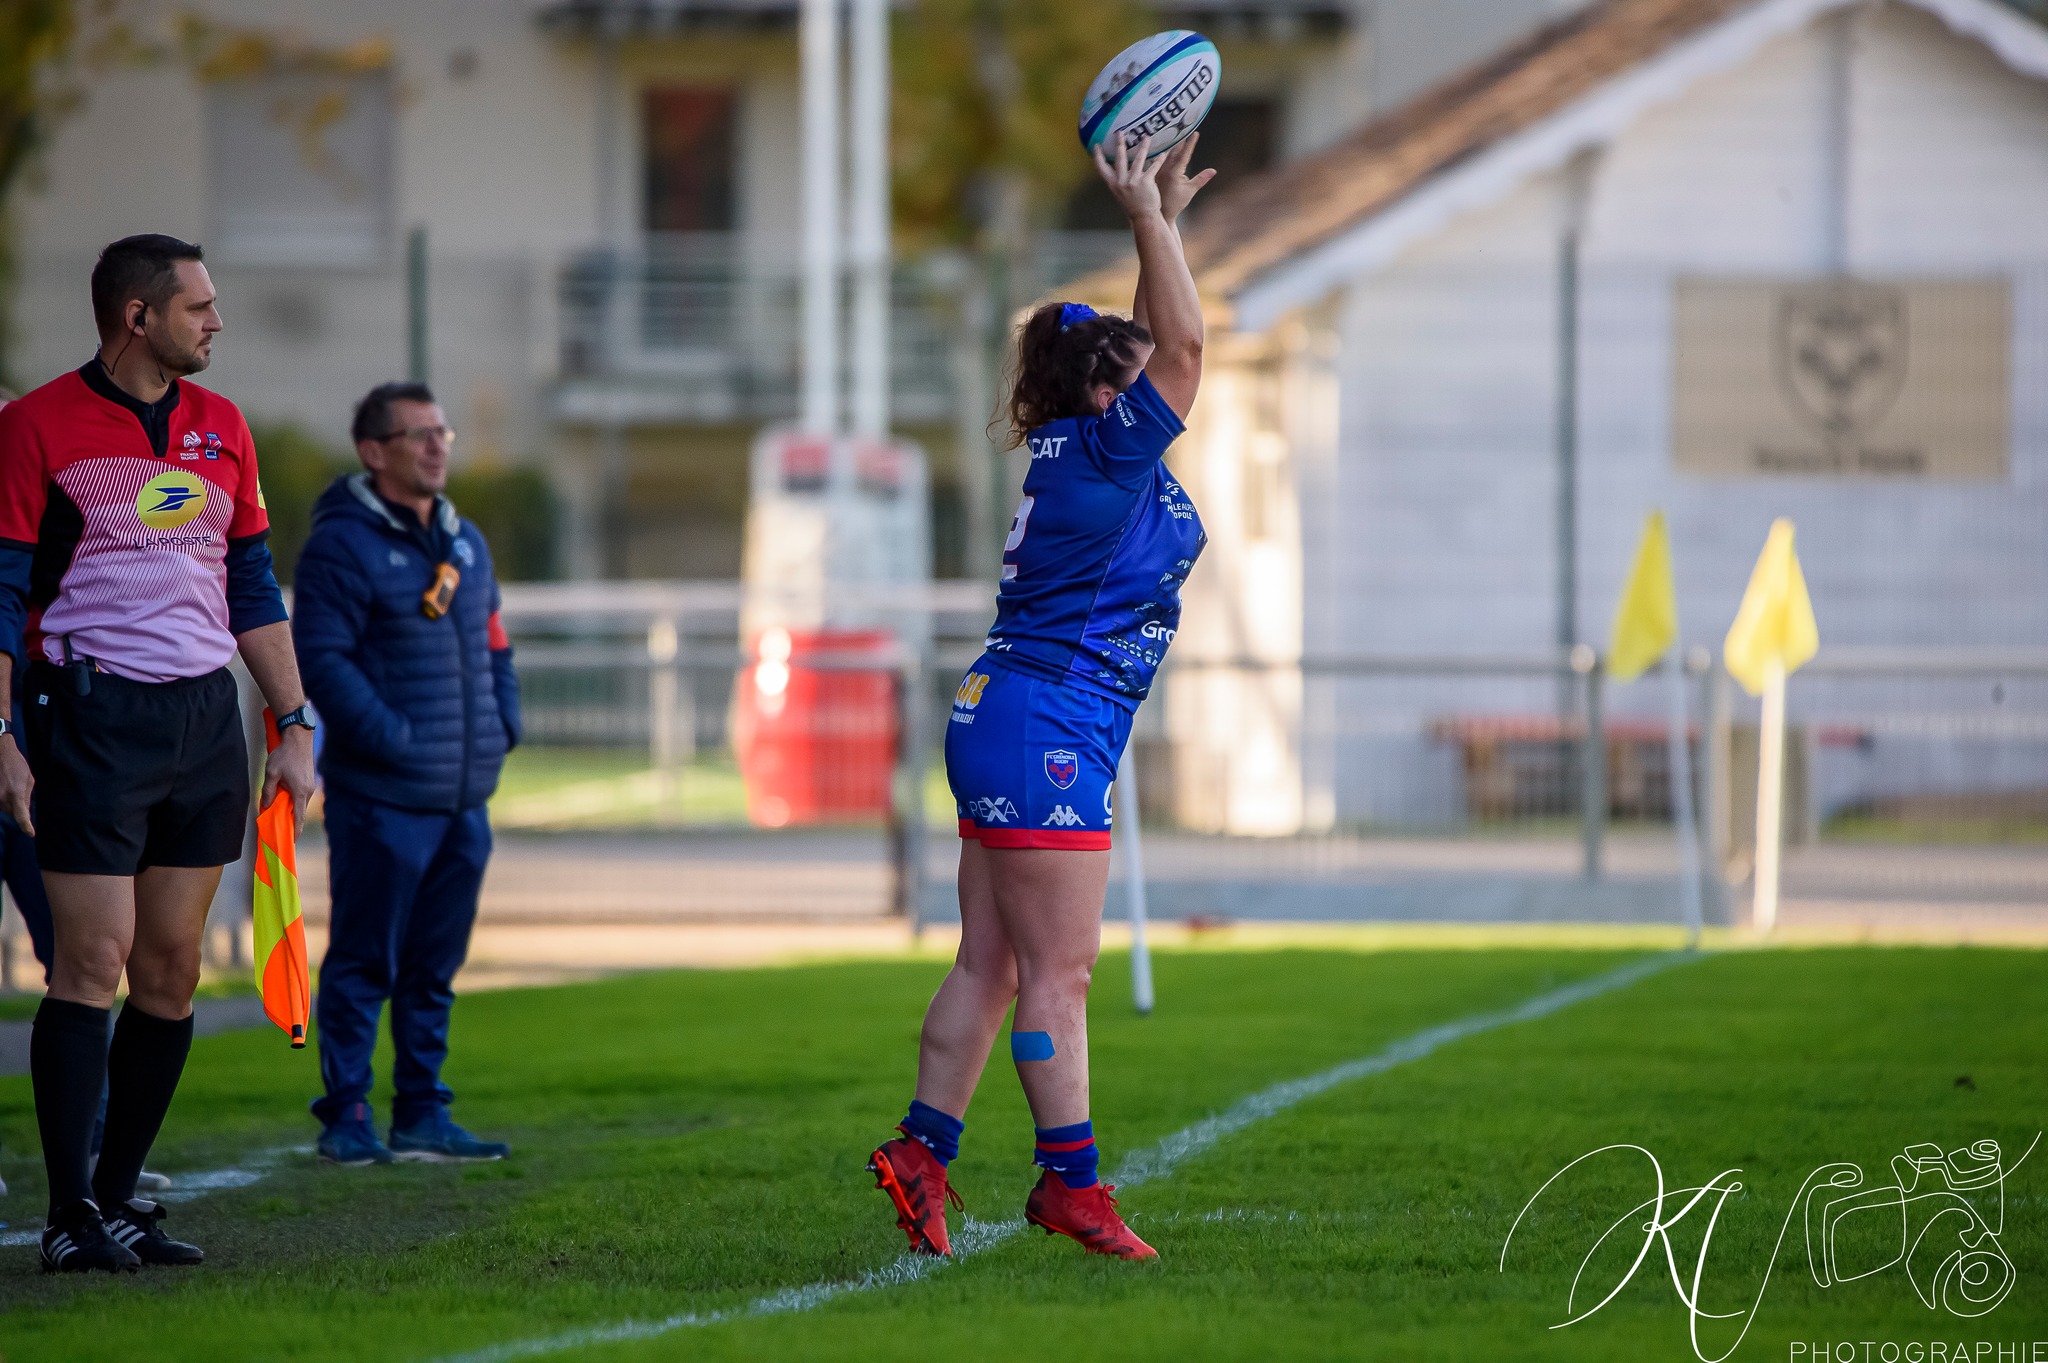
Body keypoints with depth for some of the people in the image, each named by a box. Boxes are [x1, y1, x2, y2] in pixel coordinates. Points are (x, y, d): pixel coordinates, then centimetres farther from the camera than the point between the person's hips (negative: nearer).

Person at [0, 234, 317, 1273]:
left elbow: (251, 588, 18)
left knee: (173, 967, 5)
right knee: (95, 962, -9)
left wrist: (295, 725, 12)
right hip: (93, 714, -6)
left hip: (206, 719, 6)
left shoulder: (222, 429, 12)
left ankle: (119, 1193, 12)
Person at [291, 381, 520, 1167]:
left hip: (462, 799, 7)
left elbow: (494, 648, 25)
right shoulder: (343, 543, -9)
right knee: (364, 962, -3)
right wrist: (391, 739, -21)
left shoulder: (465, 543, 16)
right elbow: (320, 658, -17)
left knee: (434, 965, 11)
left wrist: (503, 728, 9)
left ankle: (421, 1116, 17)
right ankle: (345, 1117, 3)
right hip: (380, 799, -7)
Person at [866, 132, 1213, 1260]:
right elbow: (1182, 341, -16)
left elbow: (1155, 342, 26)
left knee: (992, 964, 9)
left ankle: (922, 1149, 9)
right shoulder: (1102, 456, -12)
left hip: (1005, 726, 10)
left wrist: (1162, 217, 23)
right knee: (1058, 970, -7)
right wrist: (1146, 217, -11)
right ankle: (1068, 1180, -5)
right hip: (1048, 732, -10)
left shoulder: (1088, 449, 13)